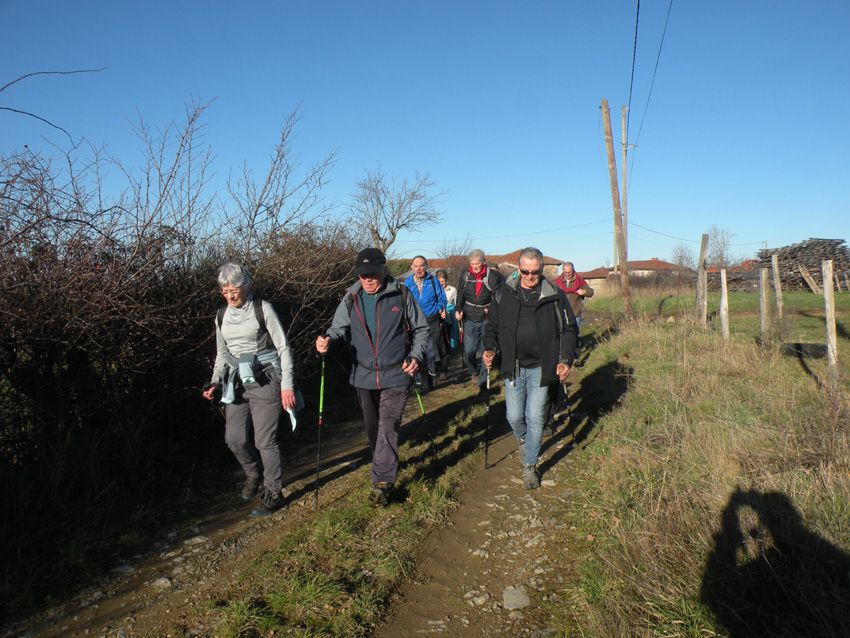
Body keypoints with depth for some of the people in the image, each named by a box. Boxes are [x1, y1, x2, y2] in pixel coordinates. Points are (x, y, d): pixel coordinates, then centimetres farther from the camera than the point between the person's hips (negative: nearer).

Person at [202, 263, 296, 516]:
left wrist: (287, 384, -12)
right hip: (236, 381, 5)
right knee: (234, 438, 1)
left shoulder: (262, 309, -8)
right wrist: (215, 381, 3)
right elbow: (222, 353, 18)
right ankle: (254, 474, 32)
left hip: (265, 379, -5)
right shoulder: (221, 315, 8)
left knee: (264, 439, -3)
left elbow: (283, 348, -7)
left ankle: (273, 494, 15)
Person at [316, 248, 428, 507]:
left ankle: (382, 482, -6)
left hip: (395, 375, -4)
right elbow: (340, 327, 1)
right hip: (364, 375, 4)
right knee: (372, 428, 19)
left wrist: (416, 355, -12)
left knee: (388, 427, -12)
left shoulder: (401, 295, -7)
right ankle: (384, 467, 42)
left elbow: (421, 328, 2)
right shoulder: (351, 298, -1)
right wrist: (327, 339, -22)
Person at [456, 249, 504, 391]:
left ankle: (481, 380, 15)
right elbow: (460, 295, 11)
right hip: (470, 320, 2)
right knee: (468, 351, -1)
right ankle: (474, 372, 27)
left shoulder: (492, 276, -10)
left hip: (486, 320, -2)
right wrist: (459, 310, -3)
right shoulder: (465, 275, 0)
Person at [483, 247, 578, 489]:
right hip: (513, 367, 2)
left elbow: (569, 329, 4)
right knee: (514, 417, 5)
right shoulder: (505, 294, 2)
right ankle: (523, 440, 40)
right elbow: (492, 325, 10)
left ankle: (529, 466, 19)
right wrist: (490, 348, -7)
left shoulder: (554, 296, -2)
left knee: (535, 418, 1)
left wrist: (565, 359, -6)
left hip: (540, 368, -1)